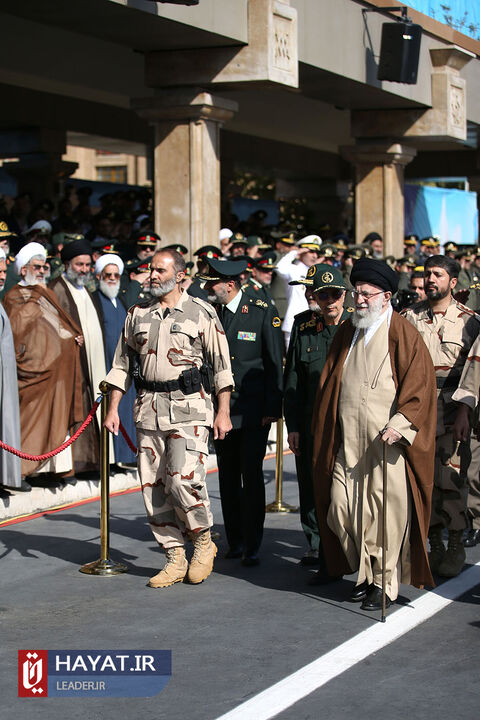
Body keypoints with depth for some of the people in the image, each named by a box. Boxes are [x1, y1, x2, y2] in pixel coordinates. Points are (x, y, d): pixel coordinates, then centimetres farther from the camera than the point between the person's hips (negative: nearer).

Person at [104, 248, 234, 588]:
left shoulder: (201, 313, 0)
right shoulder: (138, 314, 12)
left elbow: (221, 365, 1)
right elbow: (122, 363, 17)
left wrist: (223, 412, -4)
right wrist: (113, 408, 10)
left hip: (189, 406, -5)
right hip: (149, 407, 5)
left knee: (183, 478, -17)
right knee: (154, 486, 3)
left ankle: (203, 541, 8)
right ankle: (176, 559, 12)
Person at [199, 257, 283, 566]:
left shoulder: (263, 312, -6)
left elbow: (274, 363, -4)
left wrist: (273, 408, -8)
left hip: (253, 411, -5)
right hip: (221, 409, 5)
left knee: (252, 477, -4)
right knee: (228, 478, 9)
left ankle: (252, 547, 2)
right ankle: (235, 541, 19)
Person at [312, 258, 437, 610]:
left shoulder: (402, 334, -4)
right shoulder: (347, 333, 14)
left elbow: (421, 383, -9)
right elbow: (329, 384, 20)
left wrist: (401, 423, -19)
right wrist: (324, 432, 14)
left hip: (387, 442, -6)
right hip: (348, 442, 6)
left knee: (386, 511, -4)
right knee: (341, 509, 3)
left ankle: (386, 582, 8)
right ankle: (365, 572, 20)